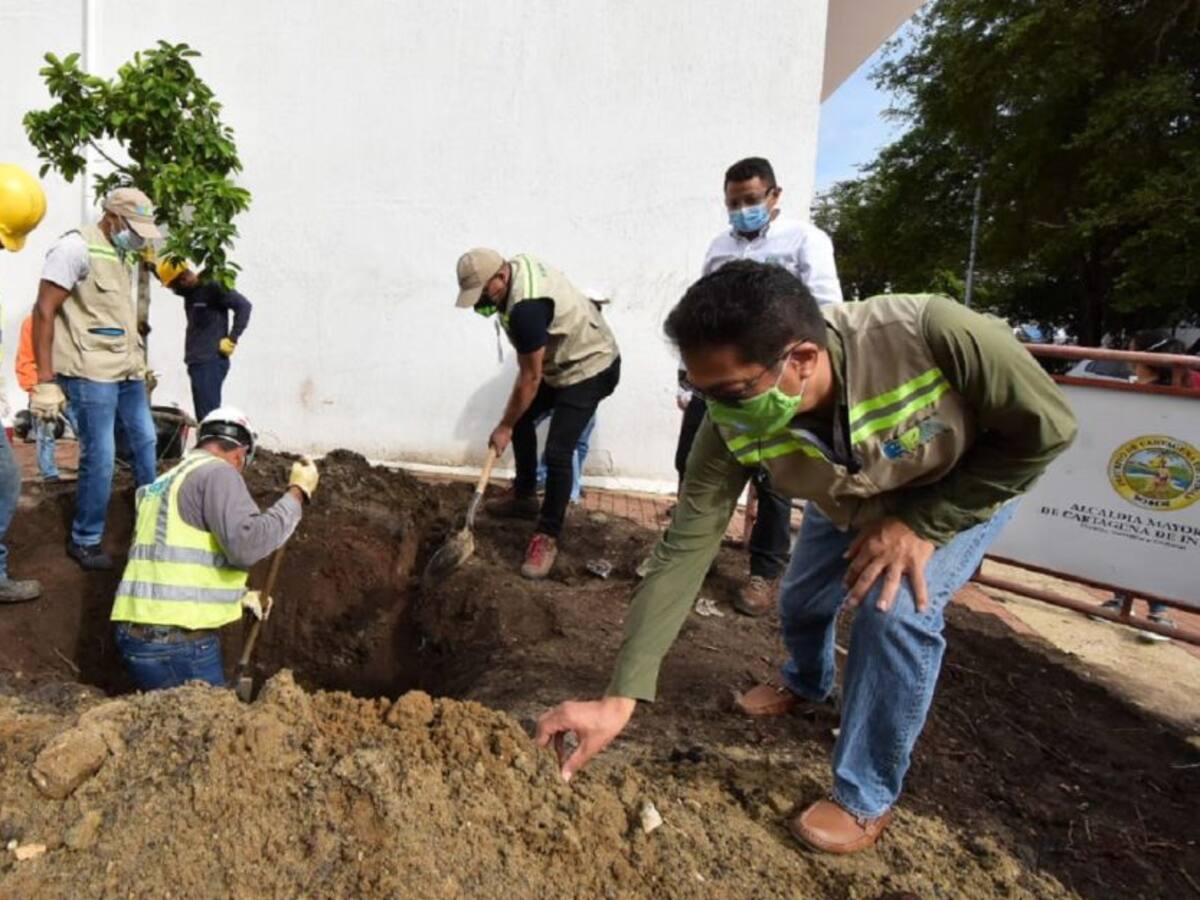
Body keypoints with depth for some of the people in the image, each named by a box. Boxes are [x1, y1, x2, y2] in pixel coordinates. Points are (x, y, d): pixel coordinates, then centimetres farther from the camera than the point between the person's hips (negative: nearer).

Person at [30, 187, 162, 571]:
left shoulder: (124, 255, 14)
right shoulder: (76, 247, -11)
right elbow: (44, 311, -14)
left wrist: (137, 362, 19)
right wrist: (45, 379, -18)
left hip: (127, 372, 8)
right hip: (91, 374, -8)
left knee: (145, 440, 17)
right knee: (100, 458, -4)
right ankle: (84, 541, 12)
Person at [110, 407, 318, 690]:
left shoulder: (162, 483, 21)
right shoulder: (218, 472, -8)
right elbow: (247, 544, -23)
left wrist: (238, 596, 27)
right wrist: (297, 492, -14)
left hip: (135, 633, 9)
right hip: (177, 640, -9)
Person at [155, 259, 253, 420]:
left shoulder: (211, 287, -10)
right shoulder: (190, 291, 16)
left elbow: (243, 306, -17)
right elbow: (166, 276, 37)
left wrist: (231, 339, -18)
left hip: (211, 362, -9)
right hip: (197, 362, 9)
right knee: (204, 417, 11)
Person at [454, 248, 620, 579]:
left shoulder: (526, 307, -33)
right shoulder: (518, 265, -5)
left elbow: (530, 378, -24)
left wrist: (504, 427, -13)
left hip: (590, 367, -11)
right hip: (564, 360, 11)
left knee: (557, 452, -16)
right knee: (520, 417, 17)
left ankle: (547, 537, -1)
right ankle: (524, 496, 32)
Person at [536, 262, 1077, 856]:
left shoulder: (933, 334, -44)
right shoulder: (734, 425, -34)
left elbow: (1046, 427, -27)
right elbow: (684, 550, -31)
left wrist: (920, 522, -30)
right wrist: (621, 698, -35)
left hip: (965, 487, -3)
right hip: (851, 503, 4)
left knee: (897, 611, -23)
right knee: (802, 601, 10)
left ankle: (867, 798, 2)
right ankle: (808, 685, 49)